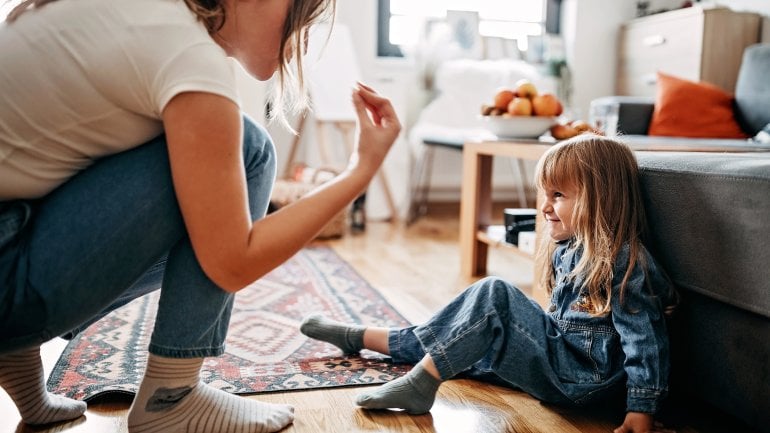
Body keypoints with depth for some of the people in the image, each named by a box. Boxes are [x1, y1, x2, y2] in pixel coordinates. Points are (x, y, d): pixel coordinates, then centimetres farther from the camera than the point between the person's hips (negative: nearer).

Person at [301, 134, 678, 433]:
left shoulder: (626, 261, -18)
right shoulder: (567, 248, 8)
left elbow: (646, 339, -19)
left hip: (578, 379, -9)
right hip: (556, 351, 9)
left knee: (494, 295, -25)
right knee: (453, 341, 11)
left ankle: (419, 385, -21)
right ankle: (358, 337, 26)